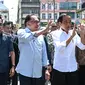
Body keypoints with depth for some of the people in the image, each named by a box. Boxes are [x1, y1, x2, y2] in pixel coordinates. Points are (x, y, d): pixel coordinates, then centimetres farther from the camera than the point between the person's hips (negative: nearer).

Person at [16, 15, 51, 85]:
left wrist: (46, 68, 9)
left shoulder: (40, 36, 11)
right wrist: (44, 30, -37)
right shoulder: (21, 32, -3)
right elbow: (27, 37, -26)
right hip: (25, 72, -4)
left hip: (38, 72, 5)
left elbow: (44, 52, 14)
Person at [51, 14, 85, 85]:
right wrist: (71, 36, -27)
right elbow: (60, 48, -22)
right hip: (59, 68, -4)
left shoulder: (74, 33, 5)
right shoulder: (55, 33, -6)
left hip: (73, 68, 4)